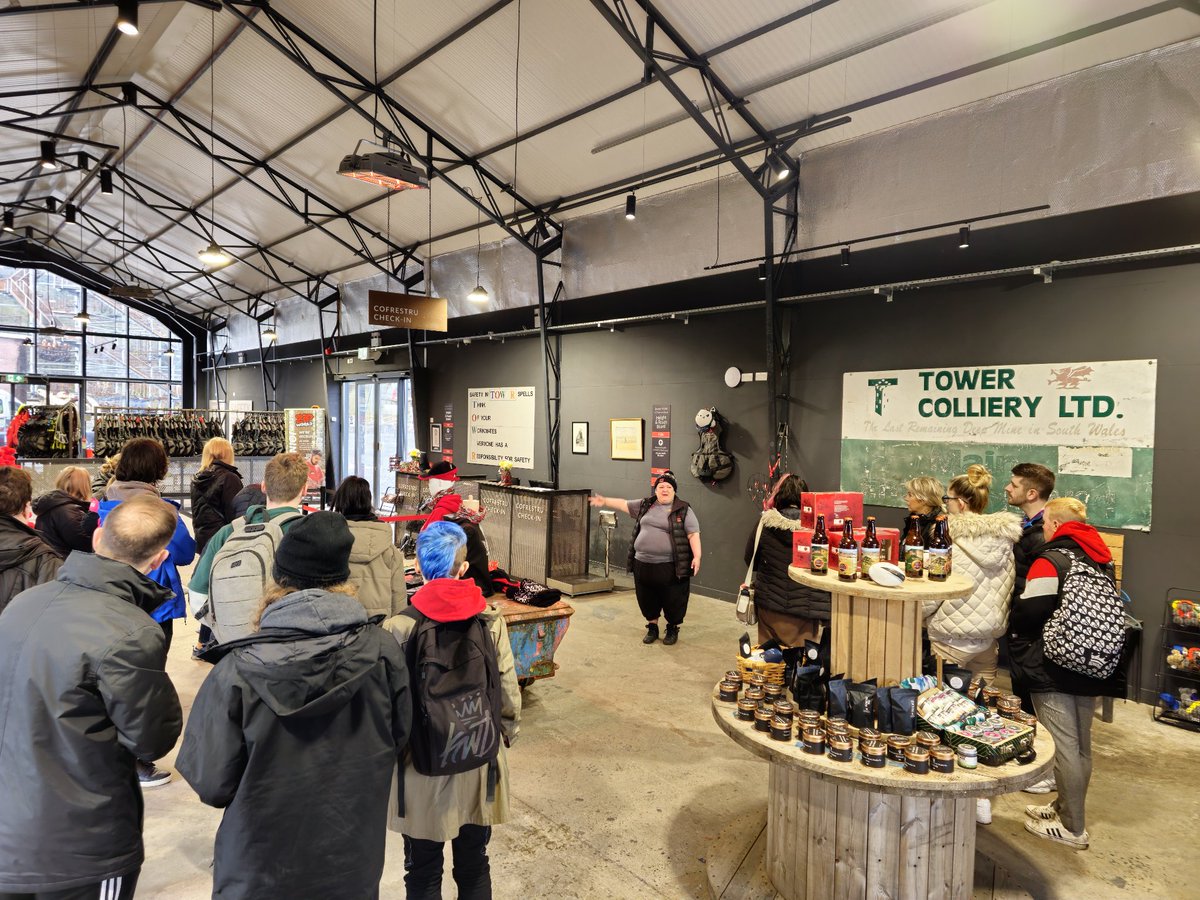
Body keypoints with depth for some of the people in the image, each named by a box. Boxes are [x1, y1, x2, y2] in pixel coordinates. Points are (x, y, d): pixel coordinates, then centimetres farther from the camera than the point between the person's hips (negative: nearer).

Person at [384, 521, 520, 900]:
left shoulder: (399, 627, -18)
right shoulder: (491, 619, -12)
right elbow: (508, 693, -7)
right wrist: (504, 737, 10)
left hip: (423, 765, -2)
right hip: (480, 762, 2)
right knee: (474, 867, 22)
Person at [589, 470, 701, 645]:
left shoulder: (683, 510, -4)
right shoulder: (645, 505, 10)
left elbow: (693, 534, -8)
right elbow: (625, 504, 21)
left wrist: (697, 556, -16)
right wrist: (605, 501, 21)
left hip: (670, 566, -4)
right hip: (643, 564, 4)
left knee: (673, 599, 4)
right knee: (647, 599, 13)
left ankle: (673, 629, 25)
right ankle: (652, 627, 32)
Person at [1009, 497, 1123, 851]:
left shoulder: (1050, 561, -15)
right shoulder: (1101, 560, 8)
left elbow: (1030, 611, -19)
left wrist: (1014, 632, 1)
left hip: (1054, 667, -8)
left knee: (1064, 745, 0)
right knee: (1080, 744, 17)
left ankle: (1073, 828, 8)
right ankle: (1066, 807, 33)